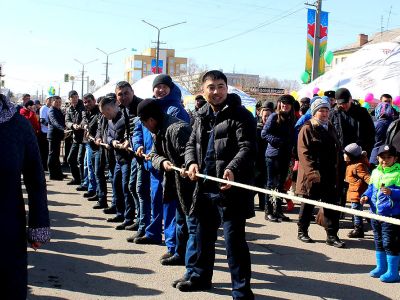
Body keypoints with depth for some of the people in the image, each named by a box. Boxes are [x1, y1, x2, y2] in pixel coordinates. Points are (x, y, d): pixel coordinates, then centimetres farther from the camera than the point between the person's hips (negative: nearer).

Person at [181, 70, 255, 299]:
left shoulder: (241, 115, -9)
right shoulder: (202, 116, 14)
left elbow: (247, 148, -18)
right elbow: (192, 143, 20)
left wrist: (232, 169, -35)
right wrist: (191, 162, -2)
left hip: (230, 188, -8)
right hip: (205, 186, 8)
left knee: (234, 240, -5)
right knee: (204, 235, 20)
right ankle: (201, 277, 38)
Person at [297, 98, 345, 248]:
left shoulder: (330, 129, 15)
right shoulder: (307, 129, -5)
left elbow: (336, 150, 20)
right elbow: (304, 153, -13)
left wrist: (335, 171, 11)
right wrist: (313, 172, -21)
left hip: (329, 175, 6)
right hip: (312, 175, -5)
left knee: (331, 204, 2)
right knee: (308, 204, 6)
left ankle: (332, 235, 7)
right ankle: (302, 231, 21)